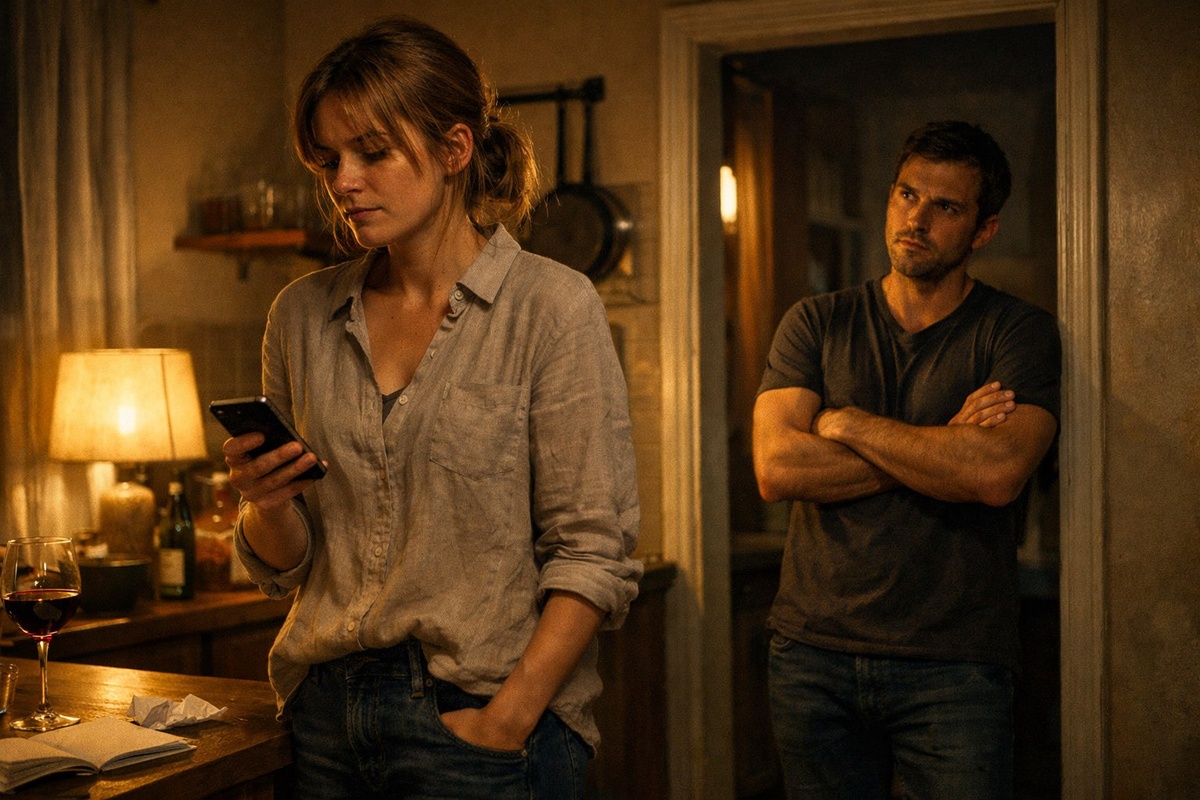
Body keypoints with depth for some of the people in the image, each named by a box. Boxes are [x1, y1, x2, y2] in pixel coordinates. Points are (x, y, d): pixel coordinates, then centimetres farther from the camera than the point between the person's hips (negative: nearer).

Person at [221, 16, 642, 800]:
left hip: (479, 715, -4)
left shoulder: (551, 306, -9)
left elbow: (595, 551, -12)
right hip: (325, 713, 5)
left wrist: (507, 720, -17)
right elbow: (283, 567, 10)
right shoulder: (303, 314, 4)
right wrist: (265, 503, -9)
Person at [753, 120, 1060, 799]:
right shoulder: (815, 324, 7)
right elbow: (776, 469, -8)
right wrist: (941, 449, -11)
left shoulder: (1020, 332, 0)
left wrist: (846, 423, -9)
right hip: (813, 655, 3)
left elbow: (997, 474, -18)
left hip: (953, 668, -2)